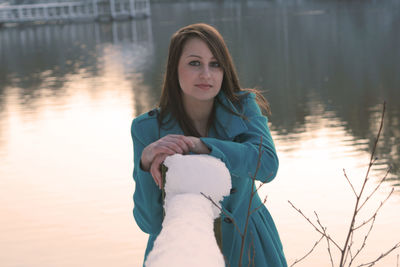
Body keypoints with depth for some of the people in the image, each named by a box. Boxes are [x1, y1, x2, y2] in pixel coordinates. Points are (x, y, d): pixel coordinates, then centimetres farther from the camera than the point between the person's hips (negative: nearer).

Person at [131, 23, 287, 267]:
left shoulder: (243, 107, -11)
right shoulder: (148, 129, -15)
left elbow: (266, 165, -28)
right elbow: (149, 221, -17)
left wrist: (197, 145, -37)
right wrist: (146, 160, -34)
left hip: (244, 245, 1)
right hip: (183, 245, -1)